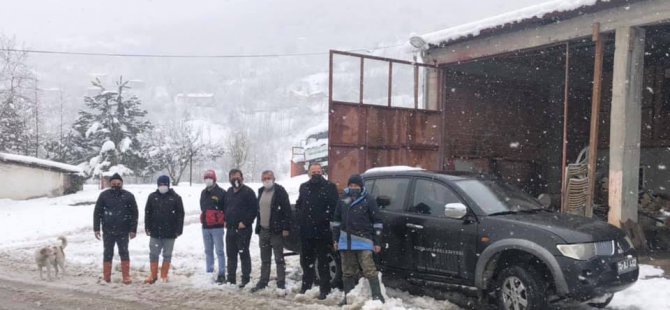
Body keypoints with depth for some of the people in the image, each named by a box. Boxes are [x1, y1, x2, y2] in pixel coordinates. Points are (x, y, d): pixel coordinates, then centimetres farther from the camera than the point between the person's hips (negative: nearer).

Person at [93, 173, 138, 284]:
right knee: (108, 253, 9)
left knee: (124, 253, 3)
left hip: (123, 231, -1)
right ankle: (106, 277, 17)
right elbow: (97, 212, 2)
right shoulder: (104, 195, 0)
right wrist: (96, 228, -3)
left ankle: (126, 276, 8)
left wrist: (133, 229, -4)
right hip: (108, 231, 1)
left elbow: (134, 213, 0)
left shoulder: (128, 196, -1)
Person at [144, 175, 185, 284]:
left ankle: (164, 275, 18)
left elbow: (180, 215, -2)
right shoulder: (152, 196, 5)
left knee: (167, 254, 7)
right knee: (153, 254, 5)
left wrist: (178, 230, -6)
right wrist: (147, 228, 2)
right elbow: (147, 213, 8)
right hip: (155, 231, 2)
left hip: (170, 232, -2)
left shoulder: (176, 198, -2)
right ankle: (153, 275, 17)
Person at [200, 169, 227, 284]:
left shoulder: (221, 192, -8)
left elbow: (227, 208, -9)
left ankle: (221, 274, 0)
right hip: (205, 227, 7)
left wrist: (225, 221, -11)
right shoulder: (203, 193, 13)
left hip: (217, 227, -7)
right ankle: (209, 273, 21)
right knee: (208, 251, 13)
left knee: (219, 251, -4)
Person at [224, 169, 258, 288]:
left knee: (244, 254, -3)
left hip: (243, 229, -7)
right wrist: (226, 220, 11)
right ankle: (231, 278, 23)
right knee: (231, 254, 13)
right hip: (230, 228, 8)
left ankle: (246, 279, 3)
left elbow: (254, 209, -14)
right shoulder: (229, 192, 14)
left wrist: (245, 222, -16)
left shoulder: (248, 192, -9)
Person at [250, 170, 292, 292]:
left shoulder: (280, 191, -9)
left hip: (276, 231, -7)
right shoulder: (261, 191, 13)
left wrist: (286, 228, -18)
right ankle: (263, 281, 23)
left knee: (279, 258, 0)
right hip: (263, 230, 7)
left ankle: (281, 283, 5)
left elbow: (287, 210, -13)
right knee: (265, 259, 15)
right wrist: (258, 227, 14)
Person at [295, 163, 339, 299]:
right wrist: (301, 218, 5)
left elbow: (333, 206, -8)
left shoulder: (330, 187, -3)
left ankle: (324, 289, 8)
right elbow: (298, 205, 20)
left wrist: (323, 219, -16)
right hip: (306, 230, 5)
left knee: (323, 261, 1)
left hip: (322, 231, -5)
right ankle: (306, 285, 29)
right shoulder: (304, 187, 13)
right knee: (305, 259, 14)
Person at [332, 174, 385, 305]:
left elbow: (377, 222, -2)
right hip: (346, 241, 5)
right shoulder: (343, 200, 11)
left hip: (363, 241, -5)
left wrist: (377, 242, -6)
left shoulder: (368, 200, -2)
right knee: (348, 272, 11)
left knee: (369, 270, -12)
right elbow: (336, 220, 17)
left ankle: (377, 296, -8)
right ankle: (348, 297, 20)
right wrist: (335, 239, 13)